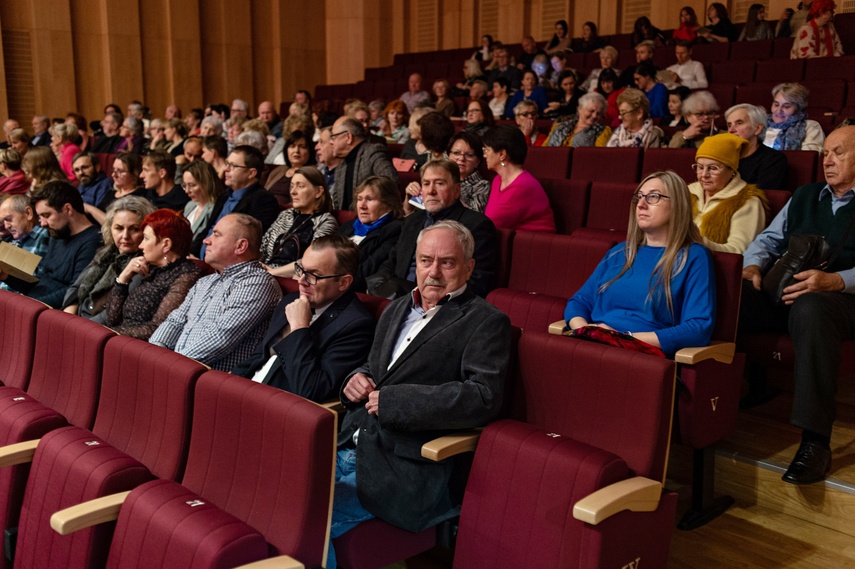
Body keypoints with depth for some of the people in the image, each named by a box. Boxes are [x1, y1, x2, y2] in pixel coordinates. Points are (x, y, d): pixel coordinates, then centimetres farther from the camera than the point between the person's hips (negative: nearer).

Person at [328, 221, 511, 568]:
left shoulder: (486, 324, -4)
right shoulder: (396, 310, 20)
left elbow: (484, 398, -17)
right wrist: (357, 379, 5)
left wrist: (392, 401, -17)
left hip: (405, 468, -7)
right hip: (348, 448, 7)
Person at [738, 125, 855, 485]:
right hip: (785, 292, 5)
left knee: (810, 307, -42)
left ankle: (816, 441, -39)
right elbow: (770, 238, 24)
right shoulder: (805, 196, 26)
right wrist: (753, 265, 2)